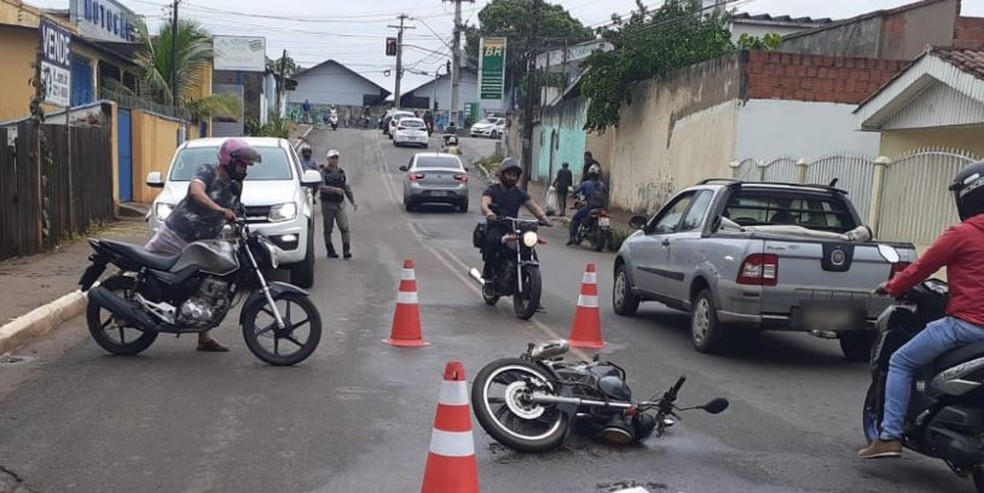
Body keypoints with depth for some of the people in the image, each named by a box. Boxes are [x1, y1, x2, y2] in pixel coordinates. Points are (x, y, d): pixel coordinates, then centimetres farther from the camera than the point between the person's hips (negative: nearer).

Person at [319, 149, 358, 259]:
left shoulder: (341, 172, 11)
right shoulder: (323, 173, -5)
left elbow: (347, 188, 17)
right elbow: (321, 187, -21)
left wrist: (353, 201, 14)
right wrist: (335, 189, -34)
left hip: (340, 204, 3)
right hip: (327, 205, -3)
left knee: (344, 227, -9)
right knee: (328, 230, 5)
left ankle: (346, 251, -11)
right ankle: (330, 252, 15)